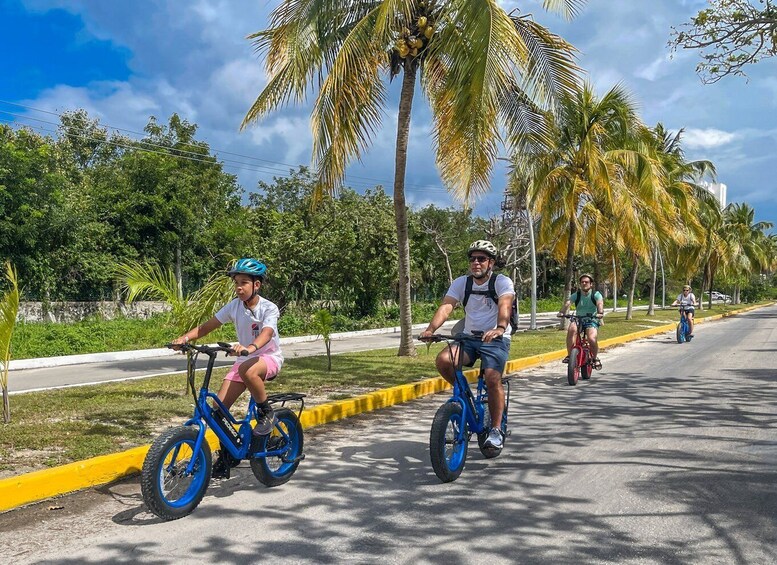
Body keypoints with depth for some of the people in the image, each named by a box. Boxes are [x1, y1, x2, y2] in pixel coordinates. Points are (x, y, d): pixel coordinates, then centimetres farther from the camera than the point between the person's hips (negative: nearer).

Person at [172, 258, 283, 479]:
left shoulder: (269, 309, -16)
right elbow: (206, 327, -5)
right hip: (244, 358, 5)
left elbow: (266, 334, -35)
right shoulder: (234, 306, -3)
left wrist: (250, 347, -56)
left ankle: (266, 411, -15)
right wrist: (185, 337, -23)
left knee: (247, 370, -41)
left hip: (269, 357, -5)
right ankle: (227, 455, 9)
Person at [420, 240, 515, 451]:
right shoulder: (461, 283, 3)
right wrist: (431, 329, -31)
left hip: (495, 339, -3)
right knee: (443, 360, -24)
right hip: (468, 338, 3)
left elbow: (505, 306, -26)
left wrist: (500, 328, -48)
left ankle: (496, 430, -10)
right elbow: (445, 307, -12)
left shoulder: (502, 282, -6)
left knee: (493, 378, -26)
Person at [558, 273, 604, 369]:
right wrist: (561, 312, -35)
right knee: (571, 329, -32)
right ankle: (569, 355, -21)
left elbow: (600, 303, -21)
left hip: (592, 321, -1)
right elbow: (567, 303, -14)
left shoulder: (596, 294, -2)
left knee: (592, 338, -28)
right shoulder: (576, 295, 2)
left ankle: (595, 358, 2)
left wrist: (600, 313, -43)